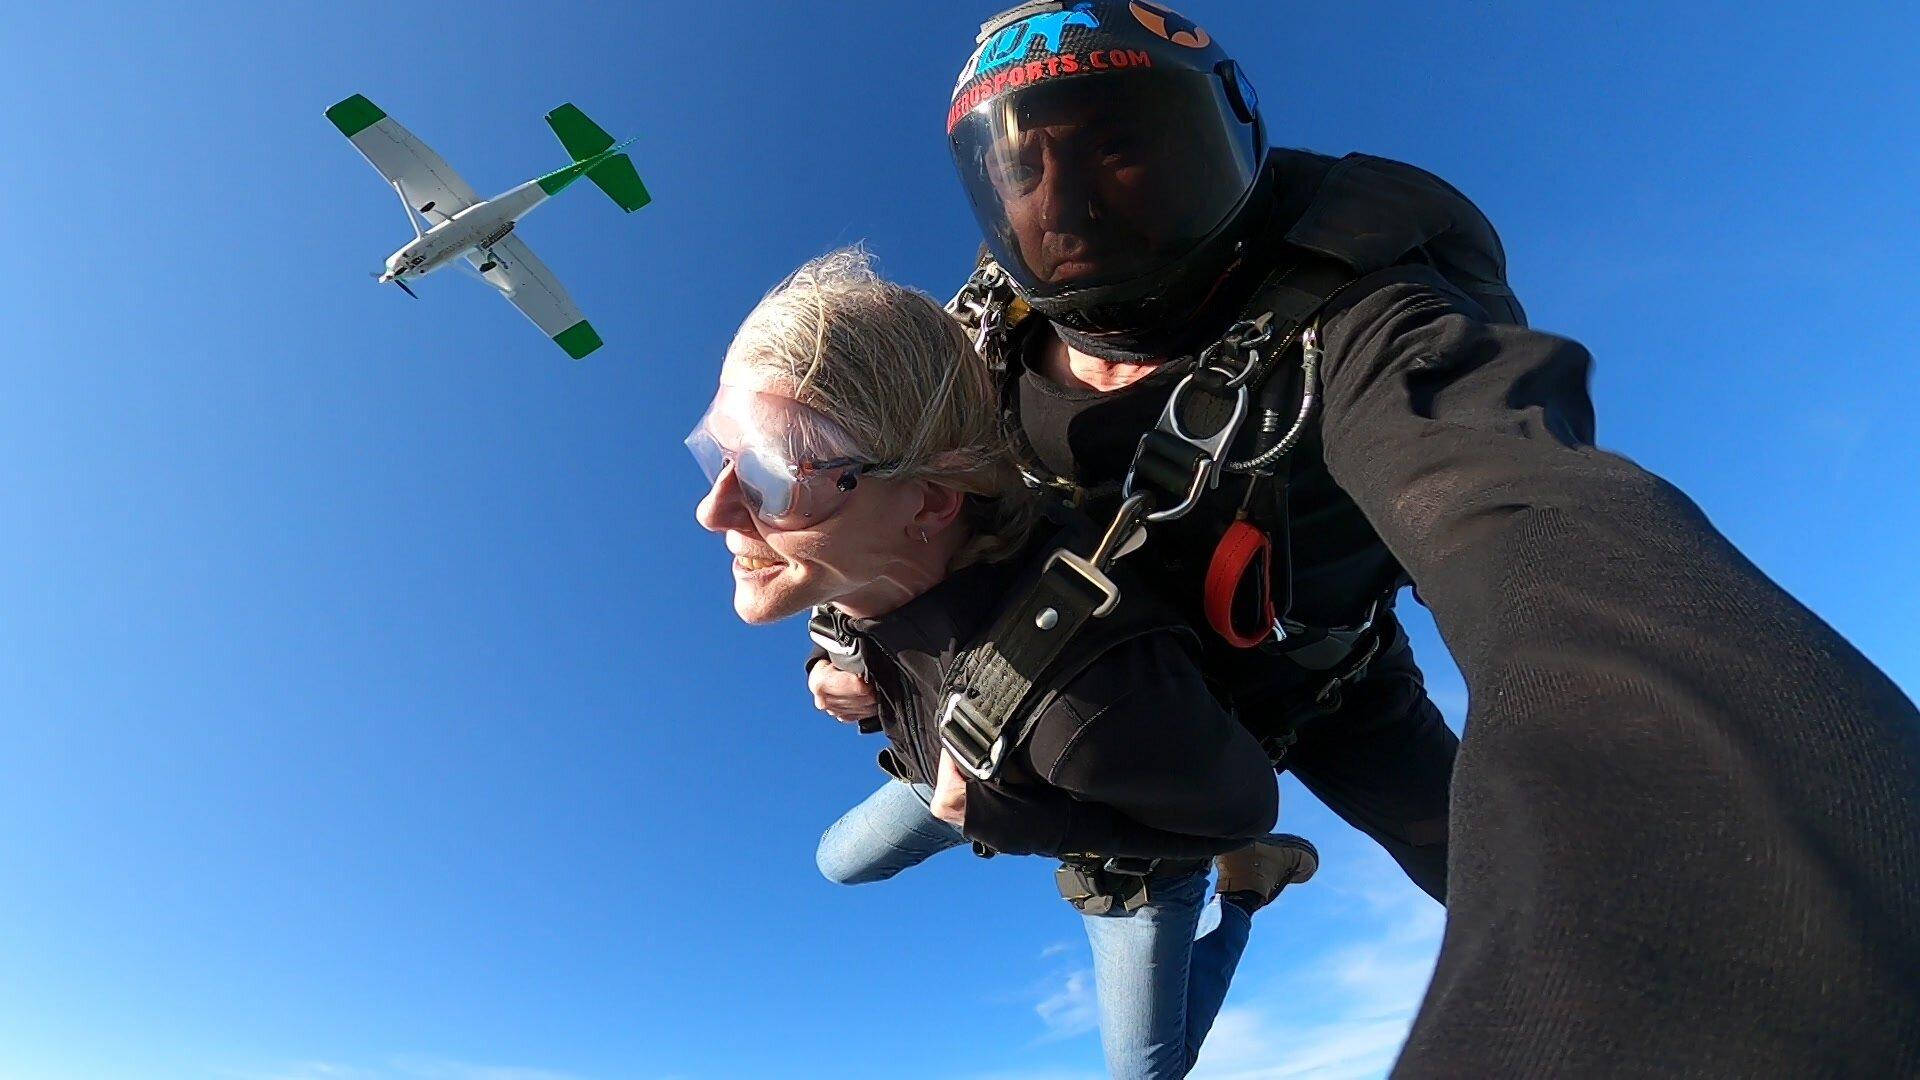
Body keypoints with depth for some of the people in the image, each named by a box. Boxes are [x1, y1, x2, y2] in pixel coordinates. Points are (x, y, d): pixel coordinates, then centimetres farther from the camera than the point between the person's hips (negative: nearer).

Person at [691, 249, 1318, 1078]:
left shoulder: (1090, 696, -53)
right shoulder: (859, 553, -32)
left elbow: (1242, 803, -30)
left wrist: (1008, 818, -33)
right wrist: (836, 662, -15)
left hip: (1139, 838, -4)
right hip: (973, 762, 5)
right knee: (841, 864, 26)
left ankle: (1247, 878, 38)